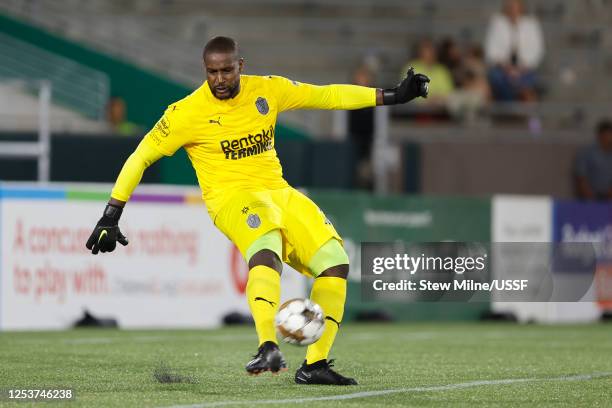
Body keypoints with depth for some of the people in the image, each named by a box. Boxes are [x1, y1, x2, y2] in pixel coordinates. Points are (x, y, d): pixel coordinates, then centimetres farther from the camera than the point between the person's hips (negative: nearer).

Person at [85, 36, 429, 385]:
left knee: (336, 261, -8)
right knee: (267, 247, -38)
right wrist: (111, 217, -6)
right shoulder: (188, 113, -7)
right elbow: (141, 158, -2)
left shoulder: (266, 90, 5)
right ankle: (268, 349, -53)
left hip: (278, 192, 6)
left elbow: (327, 96, 13)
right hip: (231, 198, -6)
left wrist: (393, 96, 9)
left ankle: (314, 365, -2)